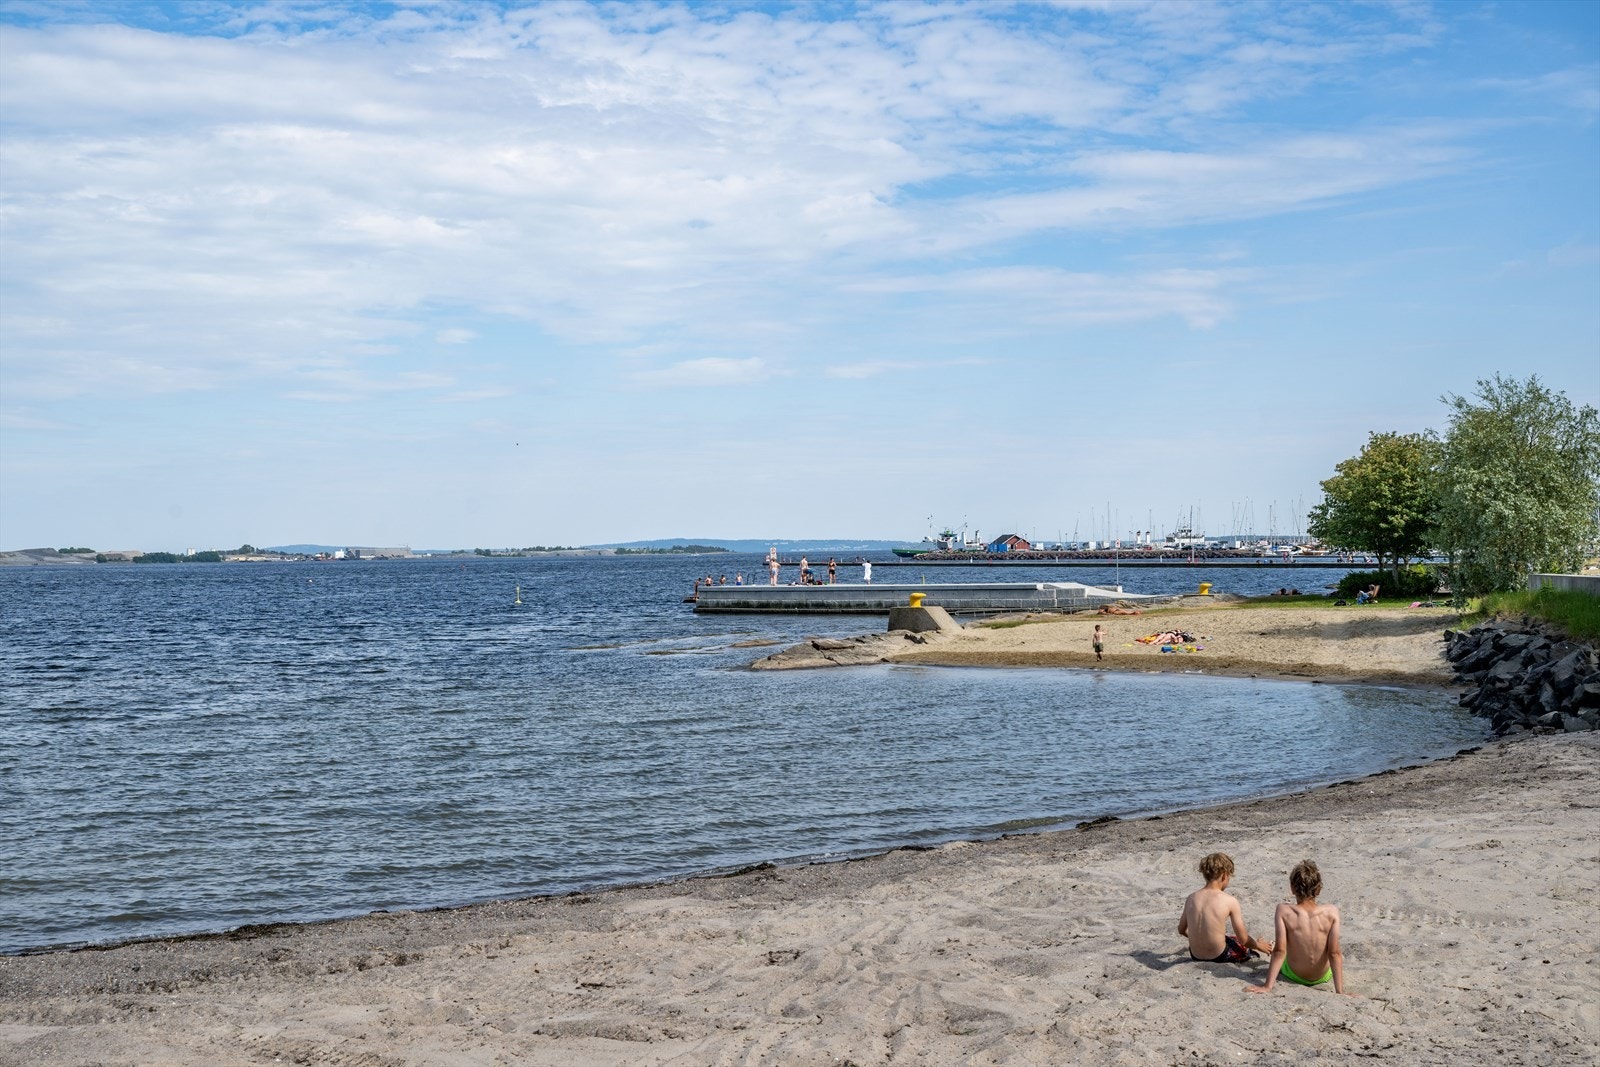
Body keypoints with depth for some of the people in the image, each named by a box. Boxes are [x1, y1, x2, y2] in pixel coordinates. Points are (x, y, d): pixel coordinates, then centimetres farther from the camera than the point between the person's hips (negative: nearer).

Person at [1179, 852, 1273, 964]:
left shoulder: (1191, 898, -4)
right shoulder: (1230, 901, -17)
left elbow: (1182, 930, 10)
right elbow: (1243, 939, -10)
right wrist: (1259, 945, 11)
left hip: (1195, 956, 4)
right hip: (1218, 957, -3)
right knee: (1248, 946, 27)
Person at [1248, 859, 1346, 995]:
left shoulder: (1284, 911, -23)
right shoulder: (1331, 912, -21)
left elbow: (1280, 951, -24)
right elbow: (1334, 953, -21)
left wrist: (1267, 986, -20)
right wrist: (1340, 992, -17)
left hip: (1294, 975, 0)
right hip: (1323, 977, 0)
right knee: (1340, 957, 34)